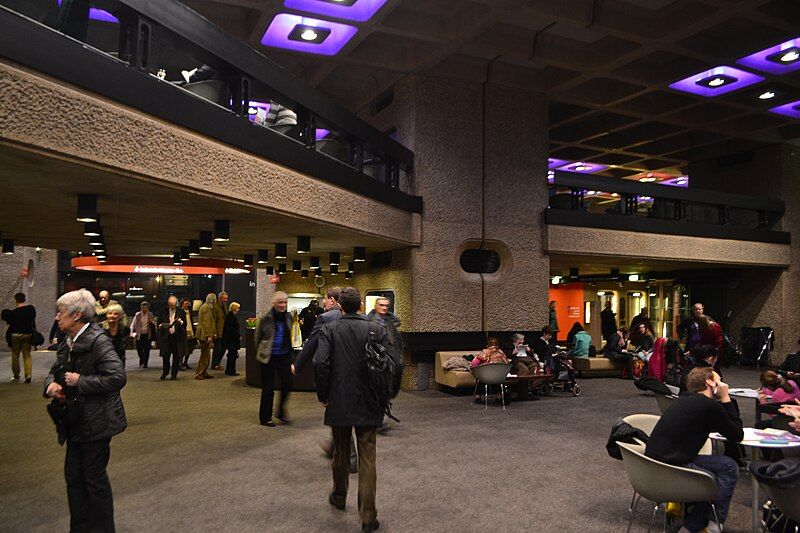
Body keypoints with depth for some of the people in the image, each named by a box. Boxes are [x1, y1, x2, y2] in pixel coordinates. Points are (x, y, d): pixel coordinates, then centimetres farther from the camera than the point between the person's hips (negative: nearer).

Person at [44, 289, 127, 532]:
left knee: (95, 478, 5)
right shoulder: (67, 344, 7)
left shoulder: (98, 342, -19)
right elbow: (55, 371, 21)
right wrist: (52, 383, -2)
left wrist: (80, 381, -21)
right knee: (74, 476, 16)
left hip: (96, 421, -8)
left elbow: (117, 378, -25)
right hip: (76, 422, 8)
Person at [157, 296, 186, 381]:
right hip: (166, 336, 1)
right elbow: (159, 323, 12)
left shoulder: (181, 311, 5)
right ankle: (165, 372, 21)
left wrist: (181, 322, -16)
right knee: (165, 355, -1)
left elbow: (185, 324, 5)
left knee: (176, 356, 2)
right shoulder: (163, 311, 7)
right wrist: (161, 326, -10)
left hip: (177, 336, 0)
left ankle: (174, 374, 13)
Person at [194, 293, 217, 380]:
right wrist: (208, 336, -22)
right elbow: (206, 323, -20)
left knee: (206, 355, 14)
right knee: (205, 355, -5)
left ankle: (204, 373, 20)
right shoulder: (207, 307, -14)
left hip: (203, 335, 11)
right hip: (205, 335, -11)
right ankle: (198, 374, -1)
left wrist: (213, 333, 24)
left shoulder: (205, 306, 18)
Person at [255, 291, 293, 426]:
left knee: (287, 383, 0)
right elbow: (258, 338, 0)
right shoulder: (266, 319, -12)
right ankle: (265, 418, 18)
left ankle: (282, 413, 20)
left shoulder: (288, 317, 3)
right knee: (268, 388, 4)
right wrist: (261, 353, 6)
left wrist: (289, 352, 12)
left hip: (284, 356, 5)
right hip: (269, 358, -4)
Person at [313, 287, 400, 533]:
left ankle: (339, 497, 40)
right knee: (367, 459, 4)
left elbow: (320, 363, -19)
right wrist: (386, 393, 6)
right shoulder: (375, 330, -4)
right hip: (368, 406, 0)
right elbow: (396, 365, -9)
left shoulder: (329, 330, -6)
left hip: (339, 404, 0)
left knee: (341, 453, 20)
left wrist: (323, 395, -5)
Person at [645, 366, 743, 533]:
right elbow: (737, 435, 2)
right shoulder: (709, 405, -10)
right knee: (729, 467, 5)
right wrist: (726, 399, 4)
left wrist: (724, 400, 19)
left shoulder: (684, 399, 16)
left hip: (653, 464, 9)